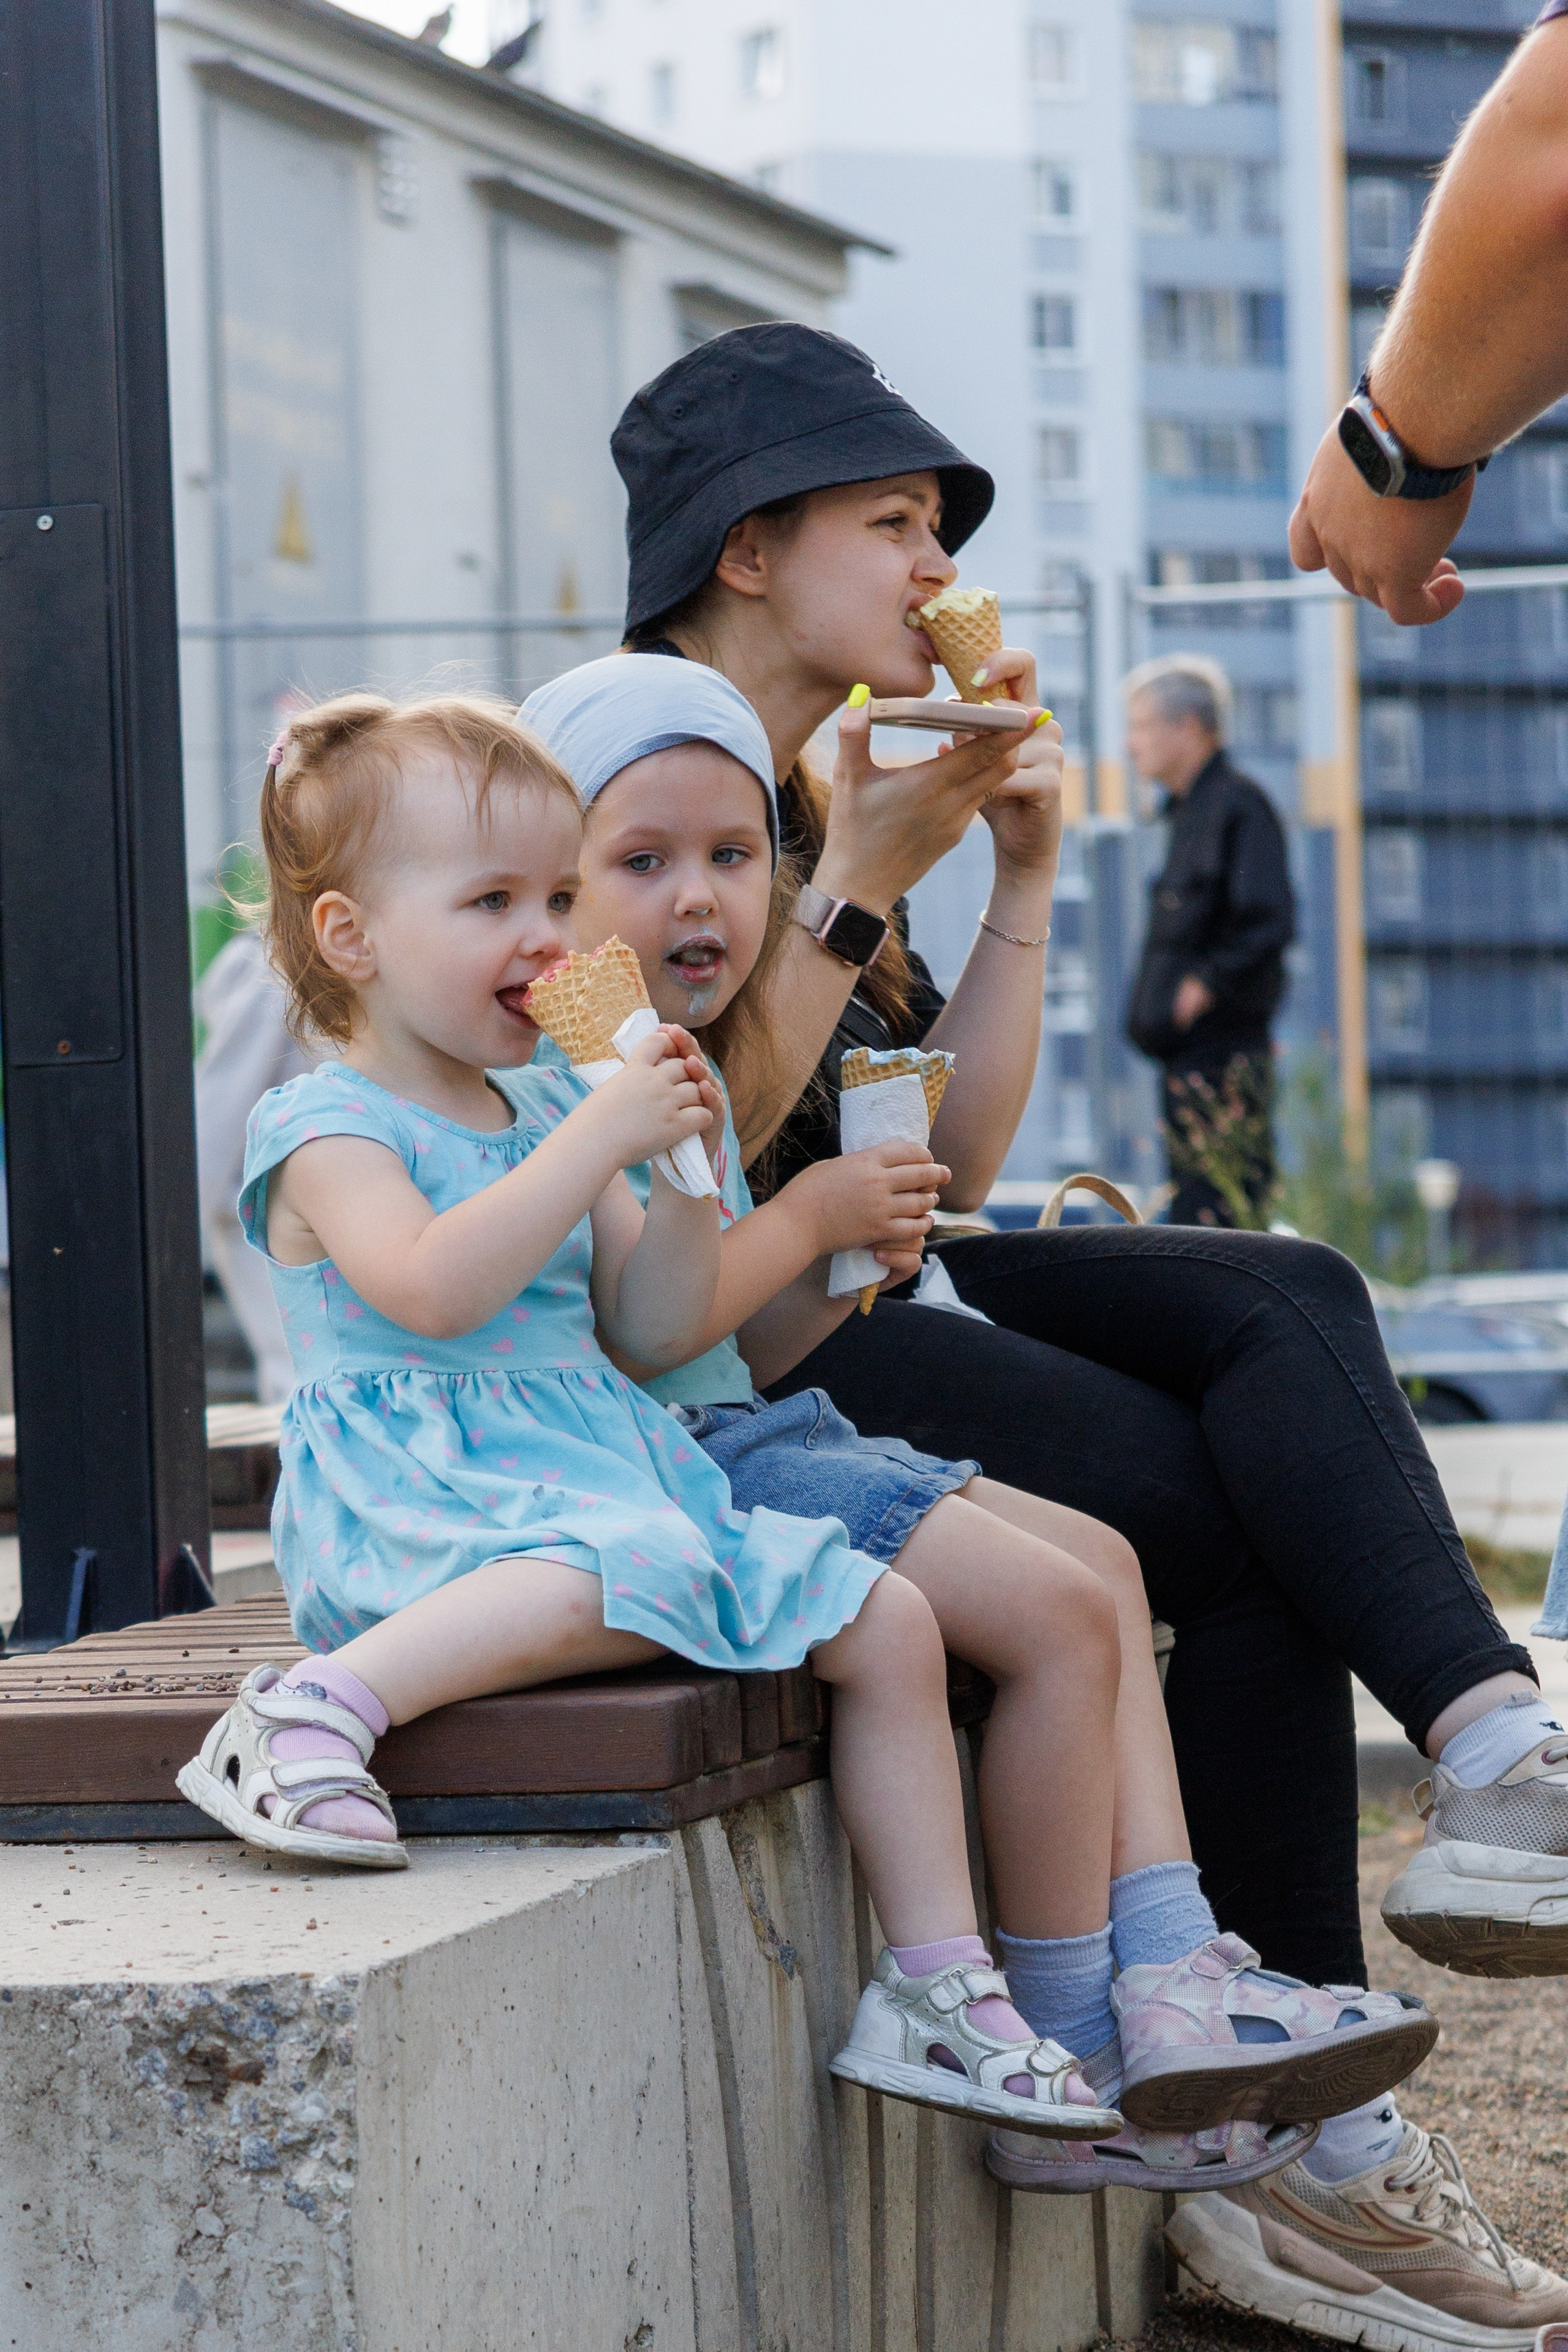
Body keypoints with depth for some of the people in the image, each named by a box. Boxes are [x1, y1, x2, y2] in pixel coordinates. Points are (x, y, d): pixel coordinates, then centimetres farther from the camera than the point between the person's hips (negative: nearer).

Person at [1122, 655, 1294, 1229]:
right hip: (1189, 1054, 10)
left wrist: (1204, 988, -15)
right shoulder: (1190, 813, 19)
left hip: (1222, 1053, -10)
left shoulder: (1237, 805, -9)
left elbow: (1270, 923, -19)